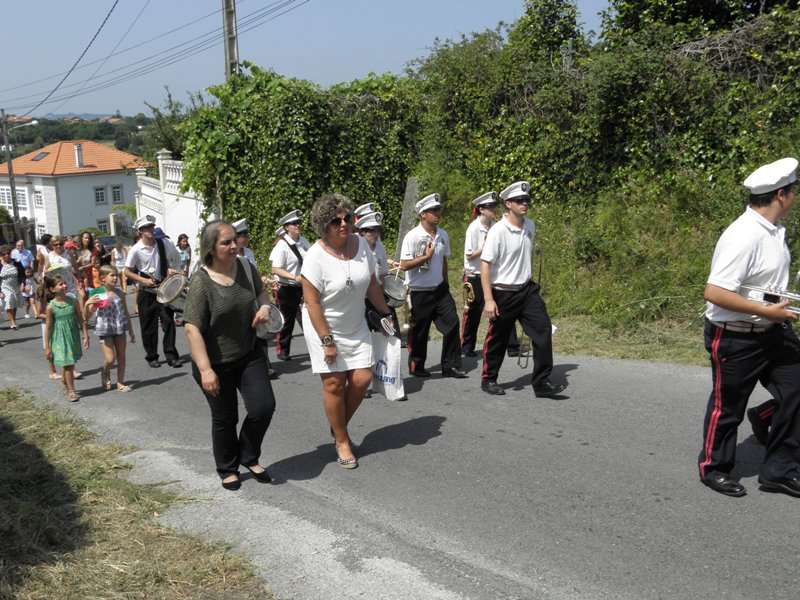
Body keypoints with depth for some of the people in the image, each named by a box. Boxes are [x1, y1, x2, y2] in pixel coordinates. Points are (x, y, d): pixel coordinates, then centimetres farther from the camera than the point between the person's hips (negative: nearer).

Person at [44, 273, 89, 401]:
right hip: (60, 340, -3)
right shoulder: (51, 306, -12)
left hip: (73, 338, 3)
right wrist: (47, 347, -5)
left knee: (67, 365, 14)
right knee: (68, 365, -3)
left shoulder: (73, 301, -5)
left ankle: (65, 386, 34)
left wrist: (86, 337, -2)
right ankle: (71, 391, 11)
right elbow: (48, 327, -7)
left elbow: (81, 321, 1)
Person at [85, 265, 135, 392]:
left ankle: (120, 383, 19)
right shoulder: (97, 296, -9)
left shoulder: (119, 293, 1)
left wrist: (131, 331, 11)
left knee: (121, 357, 7)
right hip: (105, 330, -4)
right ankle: (105, 373, 26)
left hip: (120, 329, 4)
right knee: (110, 359, -6)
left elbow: (126, 313, 9)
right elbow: (86, 317, -6)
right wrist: (87, 304, -26)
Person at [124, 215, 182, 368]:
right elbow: (127, 271, -4)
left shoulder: (165, 243, -6)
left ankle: (171, 355, 7)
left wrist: (172, 269, -9)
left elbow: (176, 258, 10)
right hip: (146, 293, -1)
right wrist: (144, 280, -17)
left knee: (168, 321, -2)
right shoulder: (136, 250, -12)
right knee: (148, 326, 6)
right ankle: (151, 357, 21)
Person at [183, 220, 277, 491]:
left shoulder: (246, 267, -4)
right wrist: (205, 369, -27)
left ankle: (249, 457, 26)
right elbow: (192, 328, -22)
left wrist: (264, 306, -6)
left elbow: (261, 291, 17)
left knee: (264, 407, -1)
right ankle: (228, 469, 35)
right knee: (225, 418, 10)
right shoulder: (201, 282, -20)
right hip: (216, 363, -4)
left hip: (250, 354, 5)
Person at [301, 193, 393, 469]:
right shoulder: (315, 257, -21)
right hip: (323, 327, -5)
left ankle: (339, 427, 24)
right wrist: (327, 341, -19)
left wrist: (385, 312, 11)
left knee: (362, 378, 0)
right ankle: (341, 441, 16)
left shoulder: (361, 245, -6)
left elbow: (371, 284, 8)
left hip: (356, 327, 5)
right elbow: (312, 302, -19)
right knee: (334, 383, -2)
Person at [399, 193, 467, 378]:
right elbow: (404, 265, -16)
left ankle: (450, 366, 7)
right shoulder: (412, 237, -14)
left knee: (452, 323, -2)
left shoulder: (443, 235, 5)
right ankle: (416, 366, 24)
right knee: (420, 331, 5)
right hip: (420, 292, -5)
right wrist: (426, 256, -19)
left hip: (440, 289, 5)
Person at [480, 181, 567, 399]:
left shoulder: (530, 226, 5)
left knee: (543, 328, -6)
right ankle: (488, 380, 27)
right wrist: (488, 299, -22)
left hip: (527, 289, 6)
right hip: (504, 293, -6)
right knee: (497, 339, 7)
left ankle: (541, 383, -1)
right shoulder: (498, 231, -16)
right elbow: (485, 264, -18)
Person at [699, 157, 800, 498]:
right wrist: (767, 311, -25)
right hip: (735, 338, -9)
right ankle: (713, 469, 29)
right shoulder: (744, 237, -25)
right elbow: (714, 293, -29)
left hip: (773, 331, 9)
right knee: (728, 406, 8)